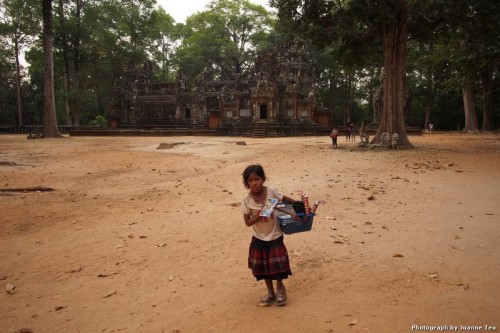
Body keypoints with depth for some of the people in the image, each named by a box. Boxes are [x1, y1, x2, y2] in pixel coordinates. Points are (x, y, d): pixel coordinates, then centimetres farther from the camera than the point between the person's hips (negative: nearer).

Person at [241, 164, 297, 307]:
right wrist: (258, 216, -28)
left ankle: (280, 288, 31)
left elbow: (285, 199, 2)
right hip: (259, 239, 1)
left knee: (277, 265, 2)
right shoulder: (247, 200, -15)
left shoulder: (271, 191, -15)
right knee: (263, 267, 12)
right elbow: (247, 222, -10)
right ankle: (271, 292, 33)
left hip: (275, 236, -1)